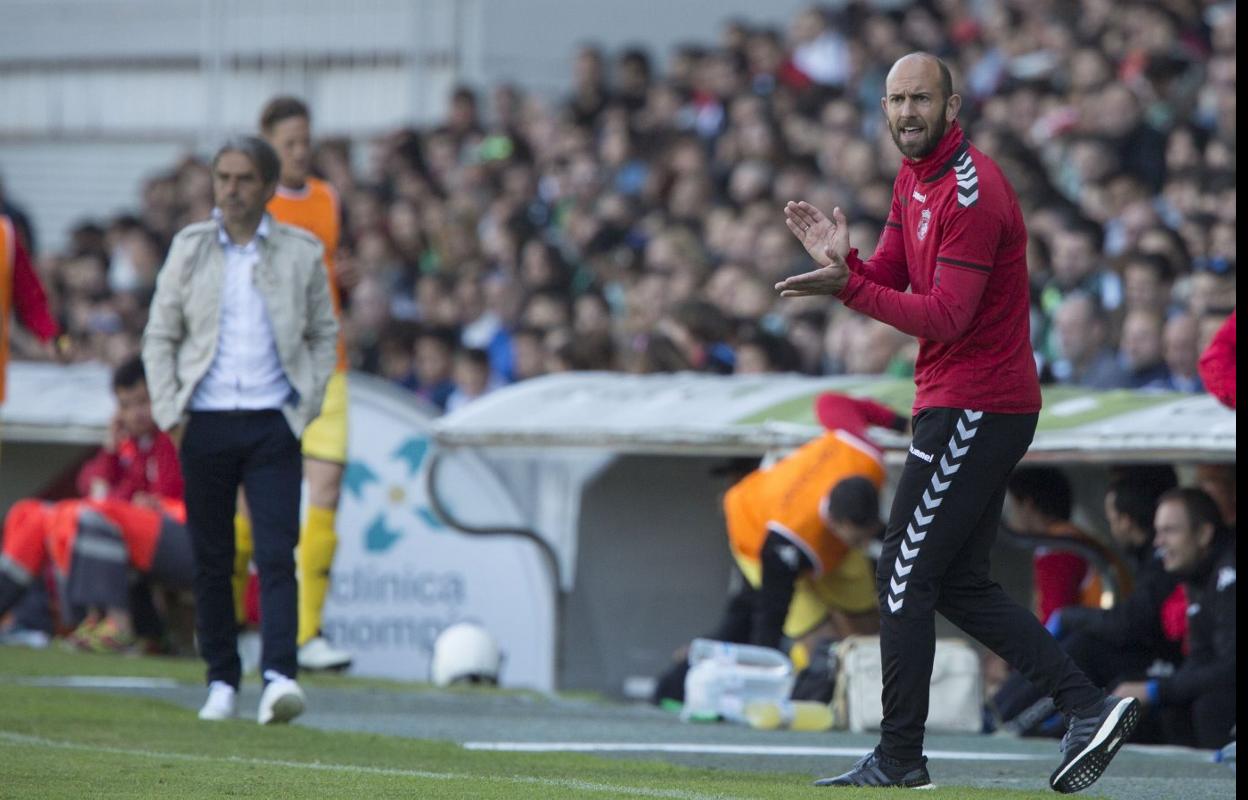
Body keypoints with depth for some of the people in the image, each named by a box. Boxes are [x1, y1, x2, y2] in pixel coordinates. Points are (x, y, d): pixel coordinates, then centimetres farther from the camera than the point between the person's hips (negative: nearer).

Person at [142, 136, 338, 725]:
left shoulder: (302, 253, 6)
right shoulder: (189, 248, 7)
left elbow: (324, 334, 14)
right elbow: (159, 337, 10)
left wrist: (306, 405, 3)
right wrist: (170, 413, -1)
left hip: (272, 425, -1)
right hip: (205, 425, 1)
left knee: (277, 554, -13)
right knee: (211, 559, 4)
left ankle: (279, 676, -21)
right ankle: (221, 682, 13)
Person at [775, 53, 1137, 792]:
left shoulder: (972, 191, -18)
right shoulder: (916, 177, 14)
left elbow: (945, 316, -23)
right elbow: (890, 278, 14)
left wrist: (848, 286, -30)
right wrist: (842, 259, -7)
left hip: (974, 410, -11)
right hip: (966, 405, 11)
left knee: (907, 579, -7)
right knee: (961, 586, 12)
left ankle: (900, 758, -1)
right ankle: (1090, 707, 8)